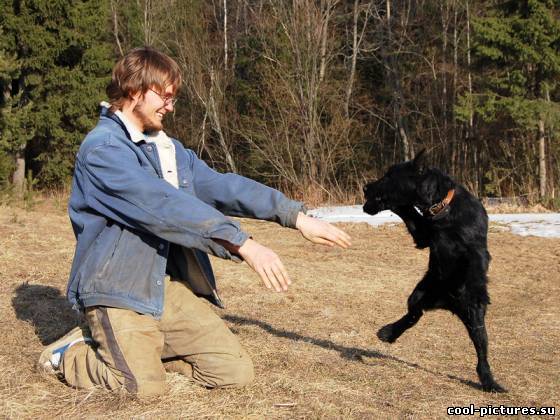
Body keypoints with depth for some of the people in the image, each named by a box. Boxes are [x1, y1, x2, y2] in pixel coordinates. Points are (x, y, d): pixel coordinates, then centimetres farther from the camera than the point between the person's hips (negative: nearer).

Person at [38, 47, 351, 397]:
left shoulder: (169, 149, 12)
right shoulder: (102, 148, -15)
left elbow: (222, 186, 4)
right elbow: (164, 204, -26)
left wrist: (296, 216, -6)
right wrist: (242, 243, -33)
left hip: (169, 284, 7)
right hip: (118, 288, -7)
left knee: (236, 372, -3)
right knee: (146, 387, -22)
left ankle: (142, 349, 16)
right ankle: (69, 354, 7)